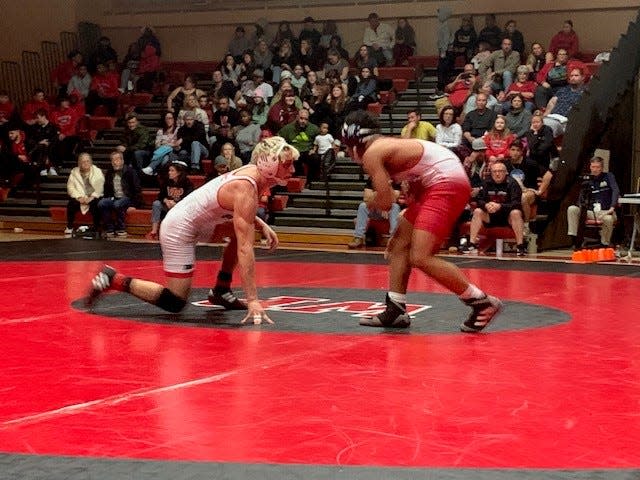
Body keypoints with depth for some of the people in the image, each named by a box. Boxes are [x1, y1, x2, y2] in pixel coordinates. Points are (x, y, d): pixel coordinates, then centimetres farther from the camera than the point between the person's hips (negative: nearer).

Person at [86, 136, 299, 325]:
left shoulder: (251, 171, -1)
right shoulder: (246, 191, -26)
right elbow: (245, 249, -30)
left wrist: (261, 225, 4)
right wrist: (252, 300, -31)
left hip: (196, 221, 10)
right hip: (179, 230, -10)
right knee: (175, 303, -8)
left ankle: (221, 291, 22)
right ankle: (114, 279, -2)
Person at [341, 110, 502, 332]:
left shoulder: (371, 154, -6)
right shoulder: (386, 146, 22)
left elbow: (385, 202, -11)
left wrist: (370, 200, 10)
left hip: (447, 183, -10)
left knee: (420, 258, -15)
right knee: (398, 246, 15)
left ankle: (482, 303, -9)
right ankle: (395, 311, 19)